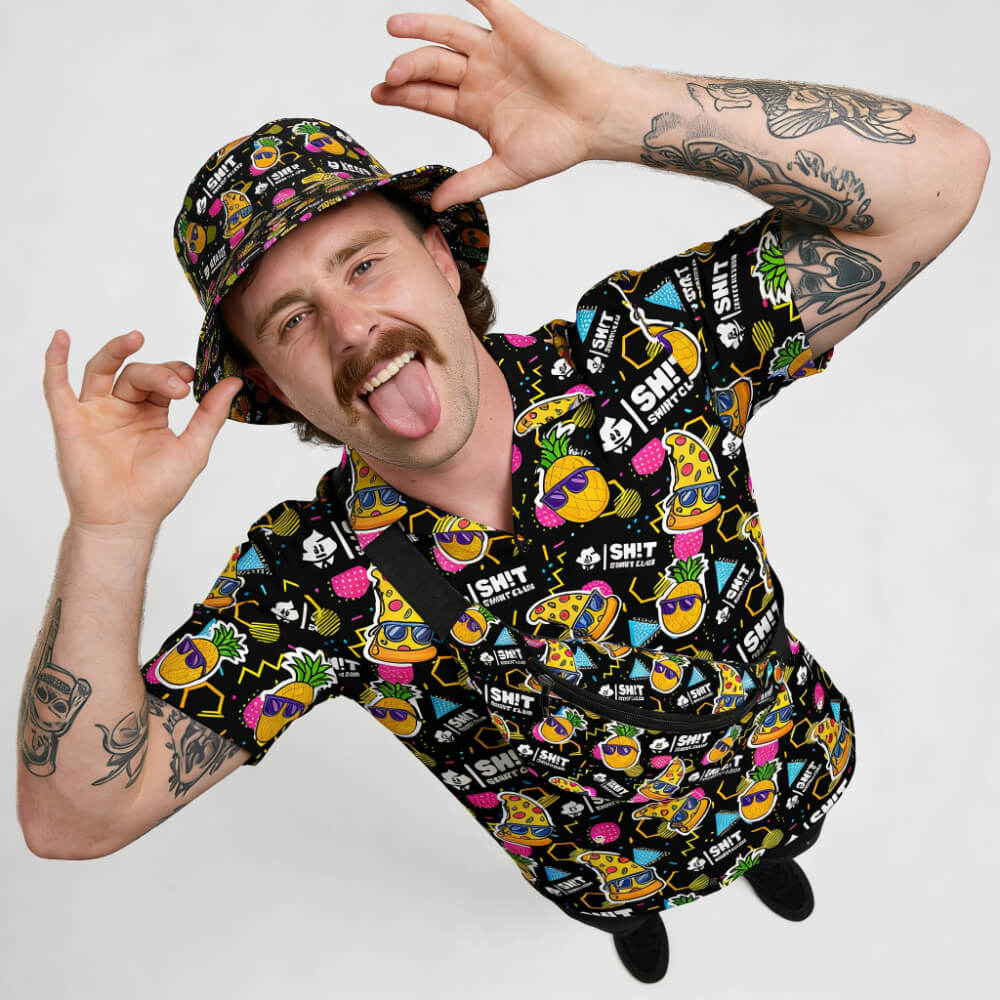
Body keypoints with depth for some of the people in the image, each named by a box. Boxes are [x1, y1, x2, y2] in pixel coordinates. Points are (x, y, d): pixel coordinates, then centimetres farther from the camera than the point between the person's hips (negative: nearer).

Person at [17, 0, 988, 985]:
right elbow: (75, 814, -30)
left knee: (776, 837, 35)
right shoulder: (309, 577, -30)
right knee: (626, 899, 35)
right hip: (600, 873, 0)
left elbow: (939, 174, -39)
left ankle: (765, 856, 73)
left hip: (794, 766, 1)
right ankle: (642, 910, 73)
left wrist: (616, 111, -50)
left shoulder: (640, 351, -32)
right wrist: (109, 532, -45)